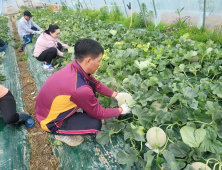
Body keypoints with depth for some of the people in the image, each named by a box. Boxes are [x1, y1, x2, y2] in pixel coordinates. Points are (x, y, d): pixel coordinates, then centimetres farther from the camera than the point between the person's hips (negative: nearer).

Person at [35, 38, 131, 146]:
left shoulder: (75, 67, -15)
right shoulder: (80, 89, -38)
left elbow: (96, 84, 3)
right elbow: (99, 114, -20)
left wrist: (116, 95, 2)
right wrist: (121, 110, -5)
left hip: (51, 108, 8)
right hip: (50, 122, -7)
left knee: (91, 85, 0)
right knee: (95, 125, -15)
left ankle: (86, 117, 15)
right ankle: (63, 134, 6)